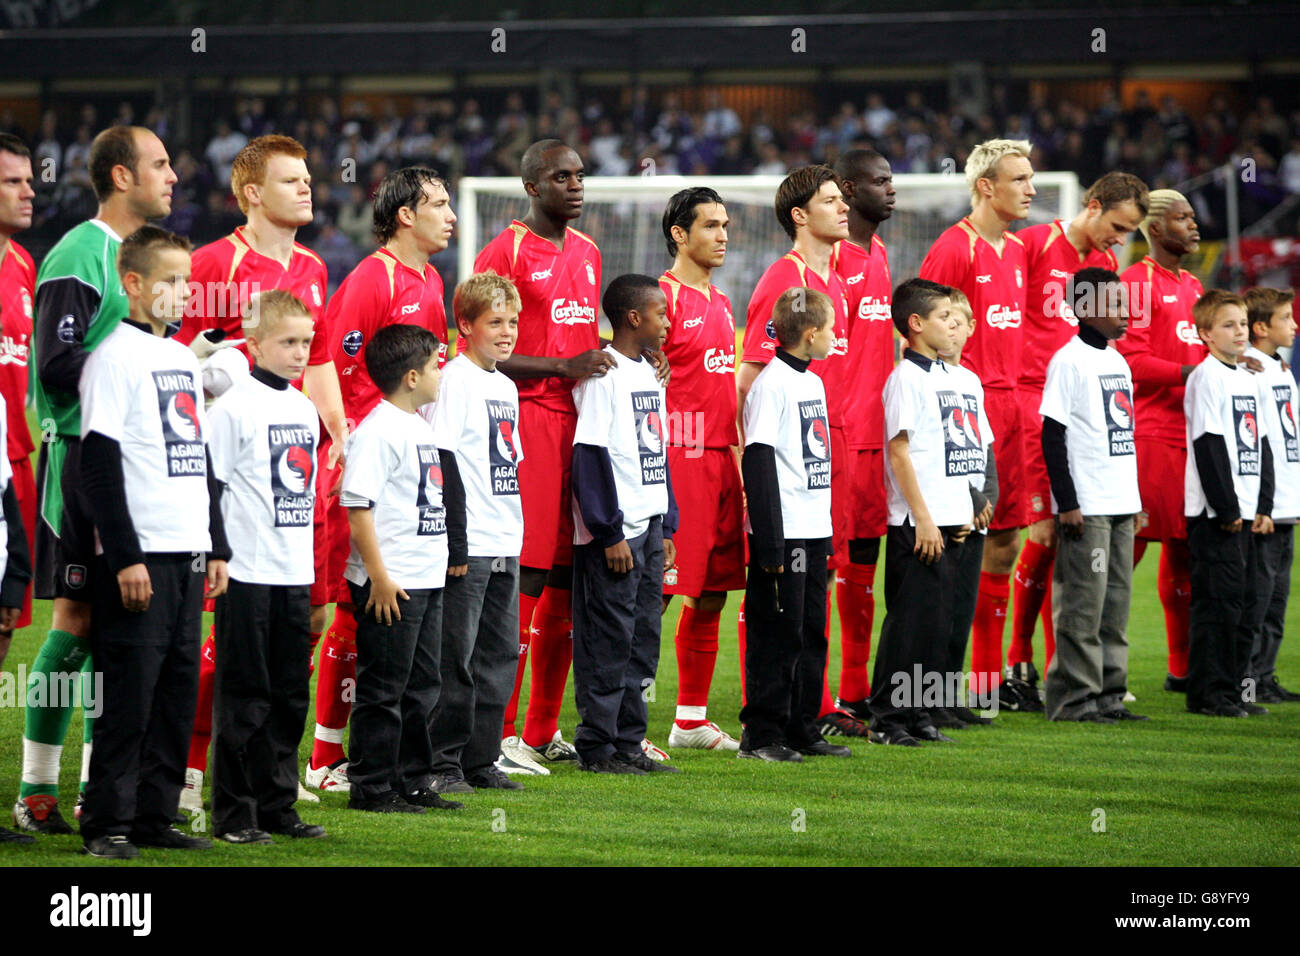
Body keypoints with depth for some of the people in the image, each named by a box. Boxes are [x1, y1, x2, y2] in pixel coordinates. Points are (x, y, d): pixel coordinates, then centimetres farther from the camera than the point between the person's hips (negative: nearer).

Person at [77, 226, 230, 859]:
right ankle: (108, 823, -1)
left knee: (178, 691, 8)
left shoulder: (184, 359, 17)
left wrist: (217, 547, 18)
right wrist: (126, 558, -17)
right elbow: (99, 464, -13)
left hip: (189, 555, 8)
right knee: (129, 692, -7)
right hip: (139, 557, -8)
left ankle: (154, 815, 14)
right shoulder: (115, 357, -8)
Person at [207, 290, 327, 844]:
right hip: (248, 572, -7)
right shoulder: (233, 408, -8)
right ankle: (234, 814, 2)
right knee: (244, 696, -3)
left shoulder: (305, 410, 14)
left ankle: (278, 806, 17)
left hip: (295, 573, 7)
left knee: (289, 695, 9)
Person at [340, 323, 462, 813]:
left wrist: (443, 559, 20)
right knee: (384, 689, -3)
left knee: (421, 687, 14)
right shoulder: (378, 431, -15)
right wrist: (379, 575, -21)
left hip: (426, 580, 10)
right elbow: (358, 505, -19)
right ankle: (371, 787, 3)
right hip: (390, 585, -10)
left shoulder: (420, 427, 15)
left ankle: (412, 782, 21)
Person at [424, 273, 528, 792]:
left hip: (506, 546, 8)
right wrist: (456, 544, -18)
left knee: (500, 653, 9)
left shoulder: (507, 387, 16)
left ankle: (481, 761, 15)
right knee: (456, 656, -6)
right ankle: (444, 763, -1)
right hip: (468, 547, -8)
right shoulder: (455, 380, -9)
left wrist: (517, 536, 18)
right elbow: (444, 466, -14)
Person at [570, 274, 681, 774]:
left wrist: (667, 527, 17)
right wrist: (609, 533, -18)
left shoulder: (648, 374, 16)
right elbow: (591, 457, -16)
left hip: (648, 529, 9)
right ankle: (597, 747, 0)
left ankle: (628, 742, 16)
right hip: (613, 533, -9)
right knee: (609, 640, -5)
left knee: (642, 639, 10)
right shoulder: (603, 375, -12)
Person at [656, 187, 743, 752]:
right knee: (656, 591, -9)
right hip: (678, 453, -9)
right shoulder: (664, 296, -8)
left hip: (720, 457, 9)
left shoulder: (720, 303, 18)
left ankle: (692, 720, 17)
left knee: (712, 593, 10)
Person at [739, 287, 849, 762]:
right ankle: (762, 735, 0)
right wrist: (770, 544, -20)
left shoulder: (813, 383, 16)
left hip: (814, 531, 9)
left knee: (812, 631, 11)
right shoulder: (771, 384, -12)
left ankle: (803, 729, 18)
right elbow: (758, 463, -16)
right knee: (778, 634, -5)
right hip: (782, 532, -9)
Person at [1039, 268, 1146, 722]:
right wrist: (1067, 503, -16)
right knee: (1083, 603, -7)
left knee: (1116, 601, 9)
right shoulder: (1069, 361, -9)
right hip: (1085, 508, -8)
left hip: (1121, 505, 8)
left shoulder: (1117, 362, 16)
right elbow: (1053, 436, -12)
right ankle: (1074, 697, -3)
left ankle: (1108, 694, 13)